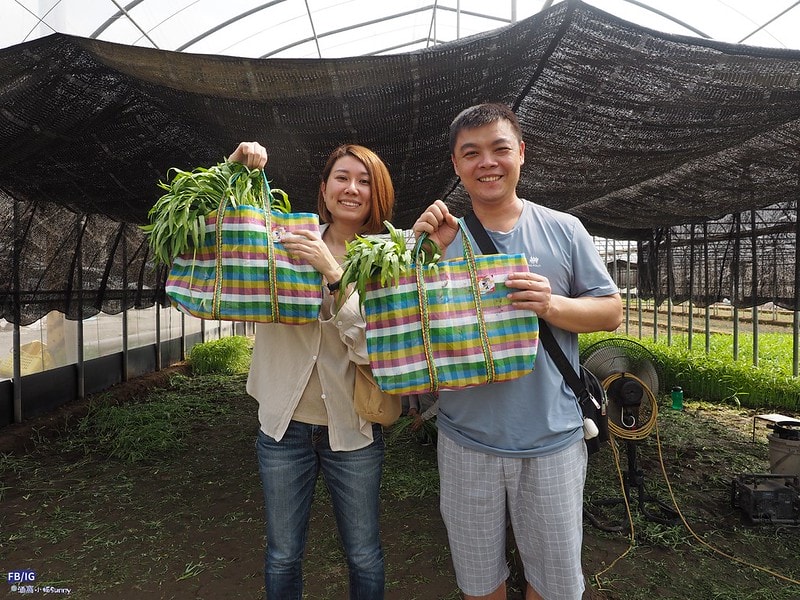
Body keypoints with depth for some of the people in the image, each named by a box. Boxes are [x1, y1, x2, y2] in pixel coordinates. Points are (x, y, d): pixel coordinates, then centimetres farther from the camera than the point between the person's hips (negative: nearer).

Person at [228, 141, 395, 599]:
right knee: (283, 557, 18)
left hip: (352, 428, 0)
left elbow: (370, 347, -16)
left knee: (365, 557, 16)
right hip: (285, 424, 1)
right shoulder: (288, 239, -1)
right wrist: (233, 168, -11)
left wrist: (334, 273, -25)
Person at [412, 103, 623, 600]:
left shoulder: (564, 230, 0)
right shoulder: (438, 238, 0)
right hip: (466, 442, 1)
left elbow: (611, 312, 2)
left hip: (553, 440, 0)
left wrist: (553, 306, -17)